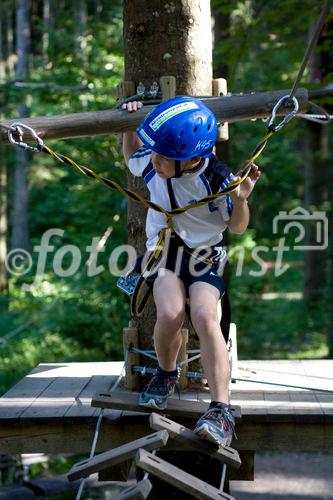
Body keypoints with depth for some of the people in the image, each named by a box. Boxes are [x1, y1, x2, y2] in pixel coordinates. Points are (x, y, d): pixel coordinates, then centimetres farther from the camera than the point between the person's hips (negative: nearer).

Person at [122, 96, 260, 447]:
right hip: (164, 254, 2)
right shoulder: (150, 163, -10)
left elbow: (236, 227, -4)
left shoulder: (218, 179, -19)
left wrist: (239, 200, -24)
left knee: (204, 316, -31)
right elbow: (130, 156, 17)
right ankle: (166, 374, 4)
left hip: (206, 259, -2)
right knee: (170, 315, -29)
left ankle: (220, 411, -32)